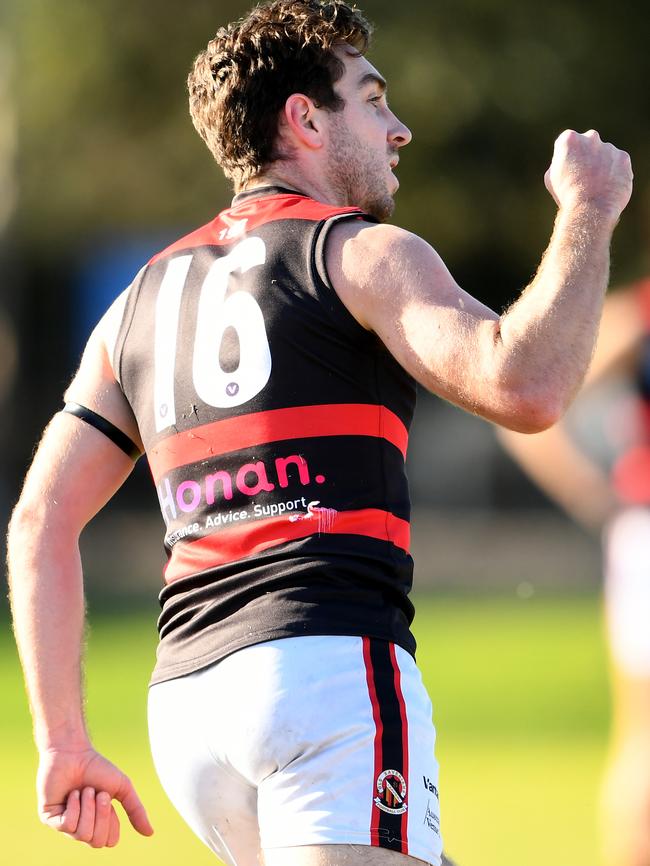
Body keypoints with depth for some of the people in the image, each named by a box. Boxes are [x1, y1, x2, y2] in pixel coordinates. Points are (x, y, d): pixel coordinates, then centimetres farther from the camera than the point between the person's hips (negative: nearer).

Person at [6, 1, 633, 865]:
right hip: (331, 669, -7)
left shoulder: (142, 301, 21)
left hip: (184, 703, 7)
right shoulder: (363, 253, 1)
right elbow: (525, 388, -16)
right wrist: (588, 210, -2)